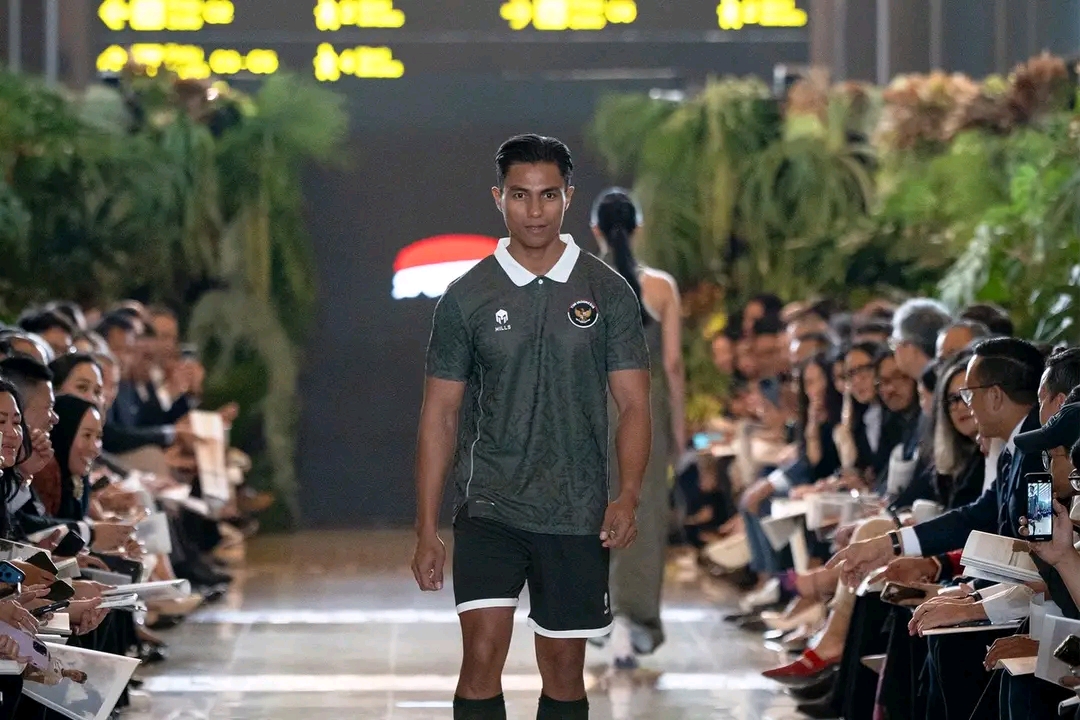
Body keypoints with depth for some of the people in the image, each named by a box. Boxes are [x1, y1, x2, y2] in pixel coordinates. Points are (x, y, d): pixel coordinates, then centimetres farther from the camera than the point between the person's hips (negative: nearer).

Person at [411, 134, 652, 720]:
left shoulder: (609, 293, 2)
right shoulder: (467, 297, 1)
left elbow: (633, 404, 2)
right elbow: (440, 414, 4)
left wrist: (627, 496, -15)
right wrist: (426, 530, 0)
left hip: (577, 515, 1)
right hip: (489, 509, -1)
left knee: (564, 671, 8)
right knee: (482, 656, -14)